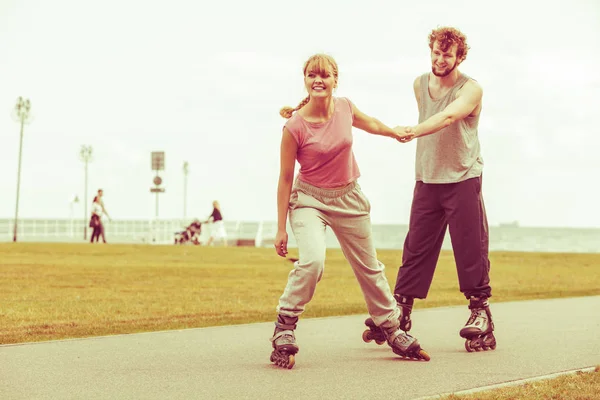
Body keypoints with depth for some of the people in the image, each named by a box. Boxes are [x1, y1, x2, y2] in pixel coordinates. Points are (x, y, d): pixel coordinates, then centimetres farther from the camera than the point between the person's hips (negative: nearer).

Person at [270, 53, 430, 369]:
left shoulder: (345, 107, -8)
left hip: (348, 198, 5)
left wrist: (396, 133, 33)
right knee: (312, 260, -30)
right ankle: (284, 328, -12)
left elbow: (370, 124, 17)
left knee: (369, 269, 15)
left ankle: (393, 331, 32)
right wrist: (281, 228, -11)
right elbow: (285, 178, -13)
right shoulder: (294, 127, -20)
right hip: (309, 200, -4)